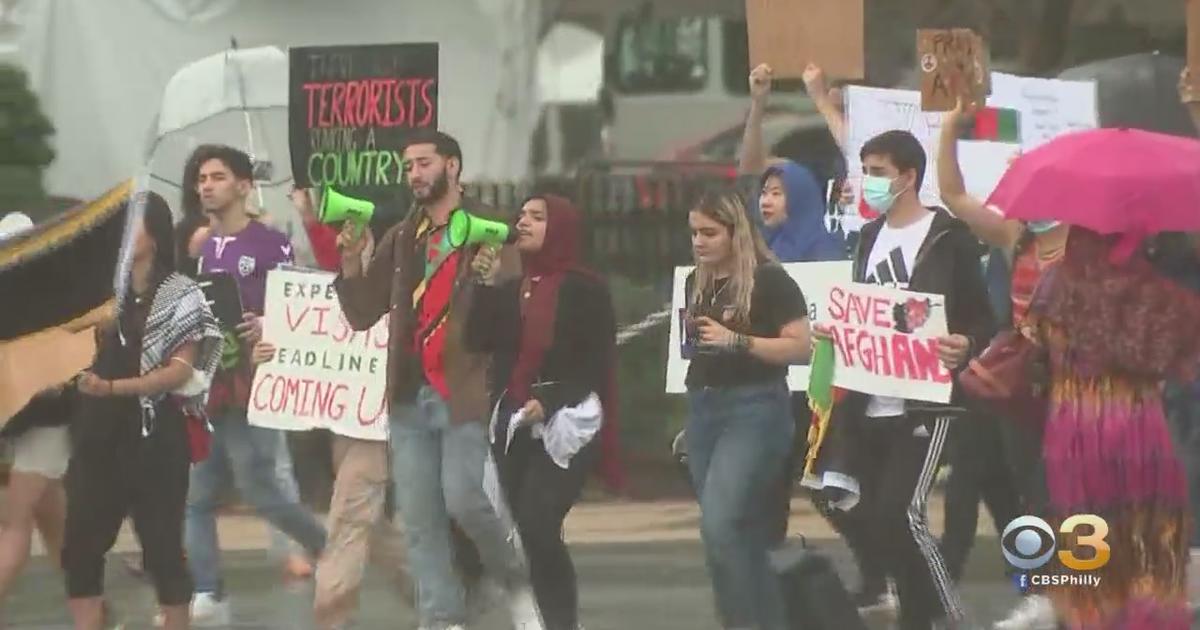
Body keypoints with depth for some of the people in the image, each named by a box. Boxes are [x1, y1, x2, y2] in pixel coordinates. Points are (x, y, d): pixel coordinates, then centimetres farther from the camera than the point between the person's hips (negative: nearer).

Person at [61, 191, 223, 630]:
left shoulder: (181, 297, -2)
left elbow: (182, 370, -10)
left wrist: (115, 387, -20)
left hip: (156, 434, -5)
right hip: (100, 432, 5)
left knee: (161, 544, -1)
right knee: (79, 545, 1)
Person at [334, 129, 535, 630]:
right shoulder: (401, 241, 15)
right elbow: (362, 314, 13)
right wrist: (352, 263, -2)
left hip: (465, 394, -5)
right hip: (411, 398, 5)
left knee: (465, 502, -13)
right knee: (419, 519, 2)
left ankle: (520, 584, 12)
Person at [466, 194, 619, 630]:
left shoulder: (585, 289, -2)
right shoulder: (511, 291, 17)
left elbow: (598, 362, -8)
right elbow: (478, 341, 5)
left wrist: (549, 403, -17)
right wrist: (485, 284, -3)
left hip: (566, 425, -7)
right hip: (514, 425, 7)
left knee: (538, 525, -19)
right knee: (523, 529, 1)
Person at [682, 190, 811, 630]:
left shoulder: (769, 280, -9)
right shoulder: (696, 282, 13)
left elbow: (801, 347, -15)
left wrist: (737, 341, -21)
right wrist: (689, 337, 11)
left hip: (755, 409, -7)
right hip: (703, 408, 7)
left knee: (718, 524, -19)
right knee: (746, 533, 8)